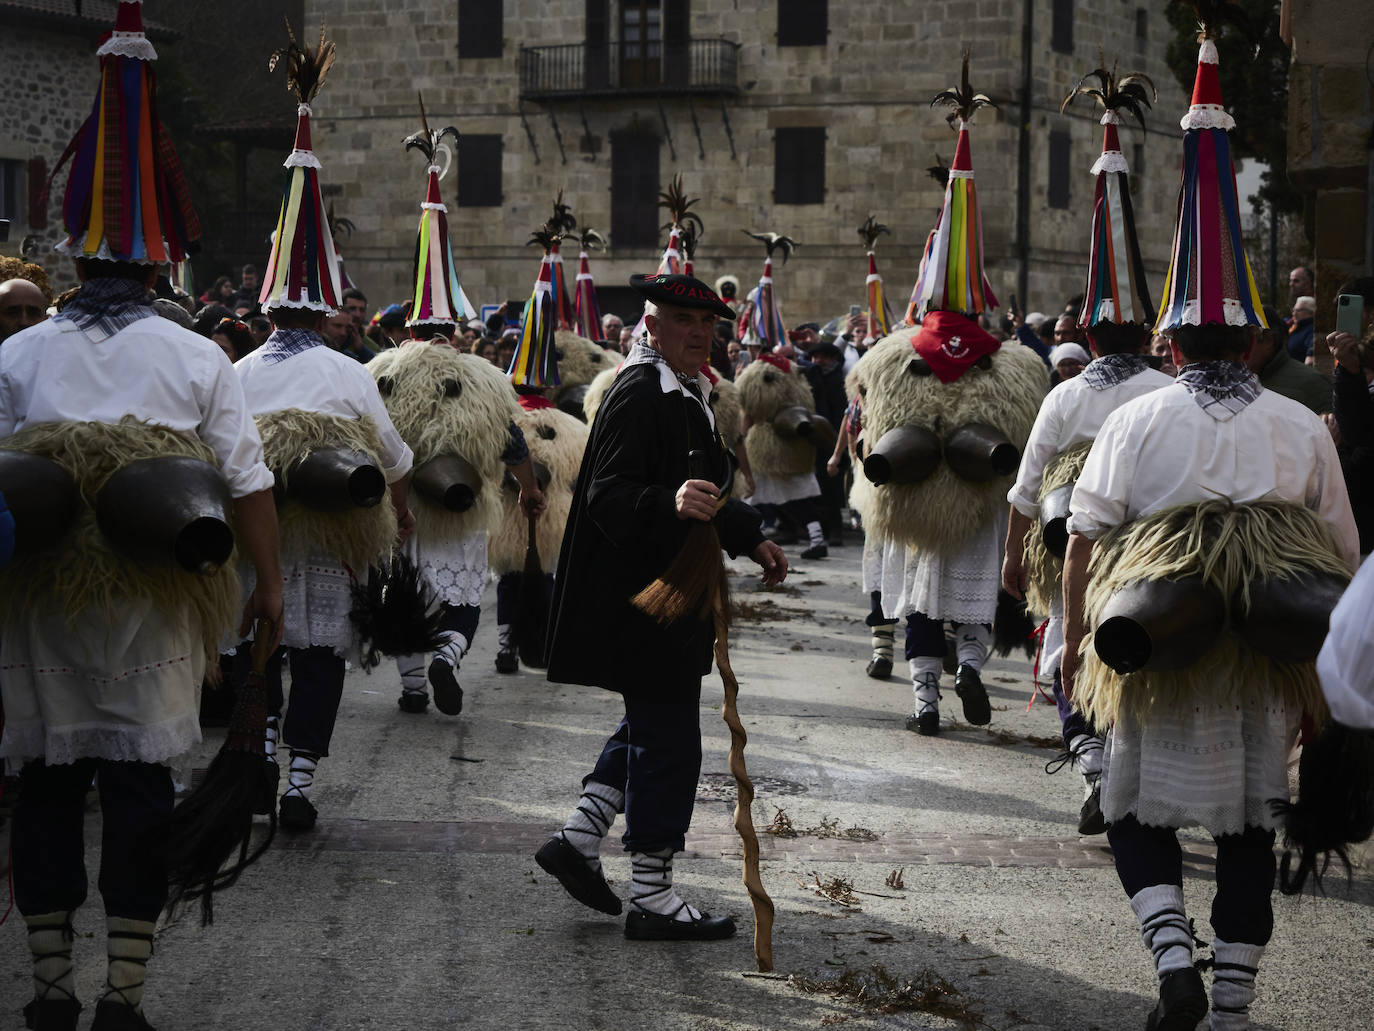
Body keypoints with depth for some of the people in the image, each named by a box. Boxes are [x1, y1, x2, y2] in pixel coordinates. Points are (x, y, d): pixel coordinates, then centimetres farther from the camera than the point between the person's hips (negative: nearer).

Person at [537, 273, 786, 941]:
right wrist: (670, 505, -43)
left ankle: (578, 840, 26)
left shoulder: (688, 394, 15)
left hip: (672, 595, 11)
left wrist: (750, 540, 22)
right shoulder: (638, 393, -17)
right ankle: (653, 898, 2)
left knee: (652, 727, 19)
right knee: (665, 739, -5)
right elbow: (608, 495, -26)